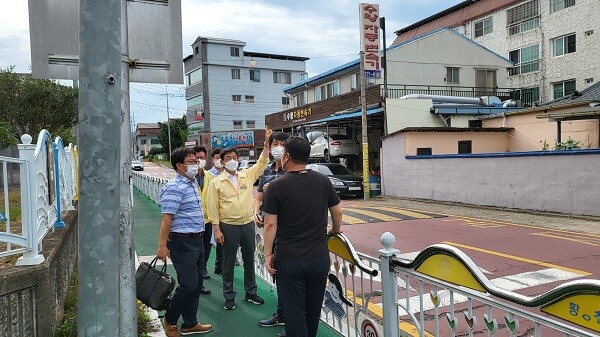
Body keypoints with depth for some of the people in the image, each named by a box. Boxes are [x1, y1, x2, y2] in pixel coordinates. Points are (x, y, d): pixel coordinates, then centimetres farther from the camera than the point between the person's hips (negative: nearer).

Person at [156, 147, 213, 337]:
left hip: (197, 240, 9)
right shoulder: (174, 188, -17)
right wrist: (162, 246, -22)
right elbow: (167, 218, -20)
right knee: (188, 285, -4)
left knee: (196, 284, 14)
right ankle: (170, 320, 19)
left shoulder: (191, 183, 12)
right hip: (183, 243, -9)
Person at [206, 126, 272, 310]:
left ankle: (250, 292, 29)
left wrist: (267, 143, -15)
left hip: (248, 225, 3)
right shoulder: (216, 182, -3)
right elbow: (213, 208, -4)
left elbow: (262, 163, -4)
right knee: (228, 263, 7)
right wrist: (217, 229, -9)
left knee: (249, 260, 14)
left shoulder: (247, 175, 5)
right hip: (229, 227, -3)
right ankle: (229, 297, 20)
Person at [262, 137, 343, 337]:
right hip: (319, 258, 4)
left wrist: (268, 254, -1)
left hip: (289, 260, -4)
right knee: (313, 309, 21)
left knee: (294, 312, 7)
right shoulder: (323, 181, -1)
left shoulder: (277, 186, -11)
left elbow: (270, 225, -11)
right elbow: (337, 211, 9)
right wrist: (336, 230, 28)